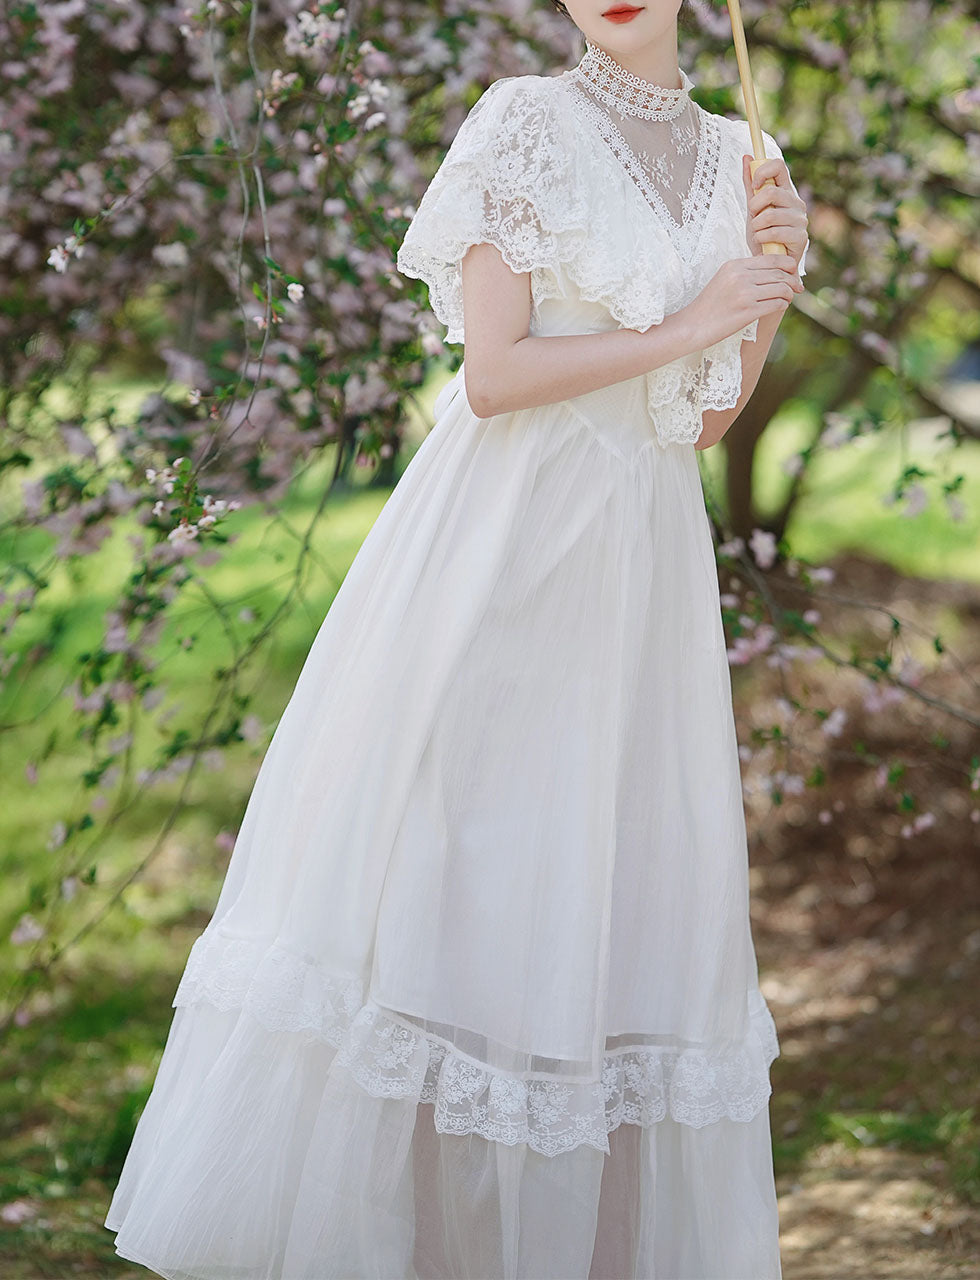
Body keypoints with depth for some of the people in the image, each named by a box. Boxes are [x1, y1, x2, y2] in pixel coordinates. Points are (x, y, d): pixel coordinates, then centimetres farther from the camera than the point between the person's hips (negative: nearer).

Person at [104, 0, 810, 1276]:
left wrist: (776, 281, -1)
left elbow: (710, 419, 13)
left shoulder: (736, 159, 12)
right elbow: (493, 374, -13)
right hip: (502, 545, -5)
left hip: (645, 563, 6)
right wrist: (688, 323, -13)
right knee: (426, 868, -5)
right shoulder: (525, 125, -5)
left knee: (617, 899, 5)